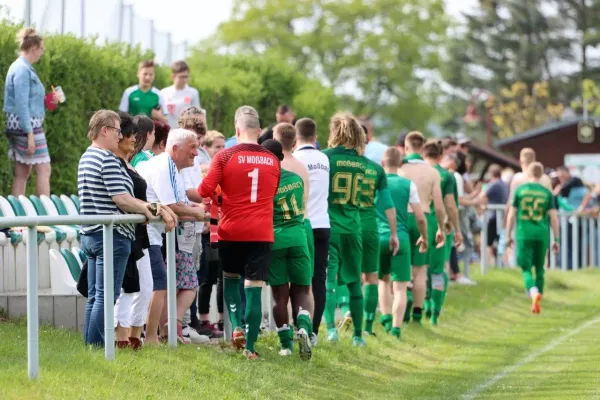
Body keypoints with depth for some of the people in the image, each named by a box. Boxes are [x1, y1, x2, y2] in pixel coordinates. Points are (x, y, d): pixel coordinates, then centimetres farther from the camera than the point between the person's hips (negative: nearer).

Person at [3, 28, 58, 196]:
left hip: (19, 126, 10)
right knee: (43, 169, -9)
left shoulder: (20, 67, 15)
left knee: (22, 172, 9)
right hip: (27, 125, -10)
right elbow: (22, 105, -20)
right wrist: (30, 134, -22)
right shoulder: (23, 70, -15)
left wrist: (47, 101, 17)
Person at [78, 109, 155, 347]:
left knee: (94, 296, 11)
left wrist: (141, 205, 16)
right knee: (106, 297, -7)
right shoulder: (108, 160, -14)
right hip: (111, 235, -10)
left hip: (90, 234, 10)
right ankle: (97, 347, -8)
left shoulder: (86, 158, 17)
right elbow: (121, 199, -18)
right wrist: (146, 211, -3)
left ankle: (90, 346, 12)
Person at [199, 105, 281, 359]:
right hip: (262, 233, 1)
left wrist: (219, 199, 9)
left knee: (231, 278, 22)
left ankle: (236, 326, 4)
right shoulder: (272, 161, 4)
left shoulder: (225, 157, -6)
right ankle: (250, 346, -2)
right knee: (254, 288, 1)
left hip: (232, 231, -1)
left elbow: (205, 190, -12)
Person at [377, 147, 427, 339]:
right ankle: (396, 326, -9)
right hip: (401, 237, -2)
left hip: (378, 237, 2)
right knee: (400, 286, 0)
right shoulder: (408, 185, 0)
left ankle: (386, 317, 11)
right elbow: (420, 217, -1)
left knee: (383, 279, 23)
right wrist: (424, 237, 16)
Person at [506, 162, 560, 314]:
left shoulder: (520, 190, 2)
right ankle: (537, 304, 17)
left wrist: (509, 235, 13)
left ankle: (534, 292, -31)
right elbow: (554, 217, 1)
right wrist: (556, 240, 7)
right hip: (542, 235, 1)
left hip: (524, 235, -1)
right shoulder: (547, 193, 4)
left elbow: (511, 214, 3)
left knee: (526, 269, -2)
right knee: (539, 269, 14)